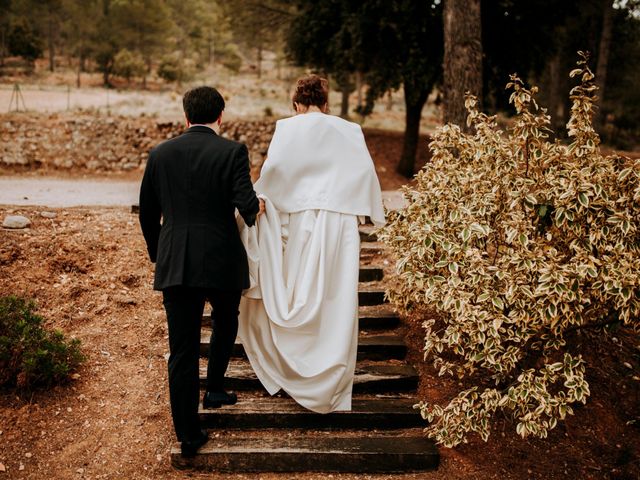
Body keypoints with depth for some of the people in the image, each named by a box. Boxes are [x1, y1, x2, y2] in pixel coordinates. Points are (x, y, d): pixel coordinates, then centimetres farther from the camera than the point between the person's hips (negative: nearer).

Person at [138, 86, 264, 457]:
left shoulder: (160, 153, 6)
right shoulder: (233, 151, -6)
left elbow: (147, 213, 11)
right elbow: (246, 203, -16)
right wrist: (256, 210, 8)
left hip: (174, 264, 2)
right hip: (222, 260, -2)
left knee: (182, 350, 5)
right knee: (226, 323, 29)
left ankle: (188, 435, 8)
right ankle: (215, 388, 33)